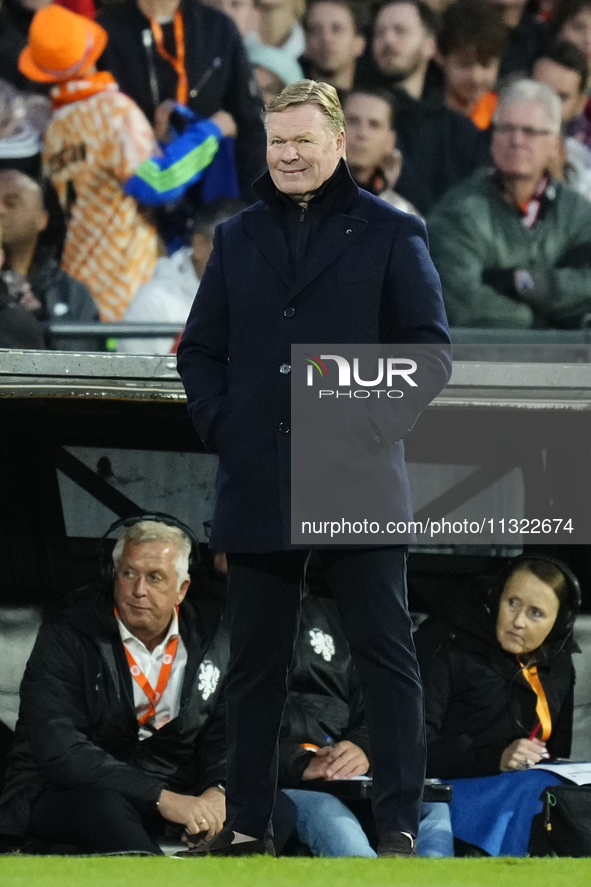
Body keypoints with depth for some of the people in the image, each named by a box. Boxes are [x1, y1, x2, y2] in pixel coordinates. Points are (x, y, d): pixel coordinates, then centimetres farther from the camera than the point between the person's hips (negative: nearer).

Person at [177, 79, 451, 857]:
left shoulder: (390, 233, 1)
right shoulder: (238, 238, 12)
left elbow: (430, 351, -1)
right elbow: (200, 350, 16)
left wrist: (374, 427, -10)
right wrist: (220, 428, 1)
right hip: (257, 487, 4)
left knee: (385, 654, -2)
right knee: (255, 662, 8)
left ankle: (399, 823, 1)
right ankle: (247, 820, 15)